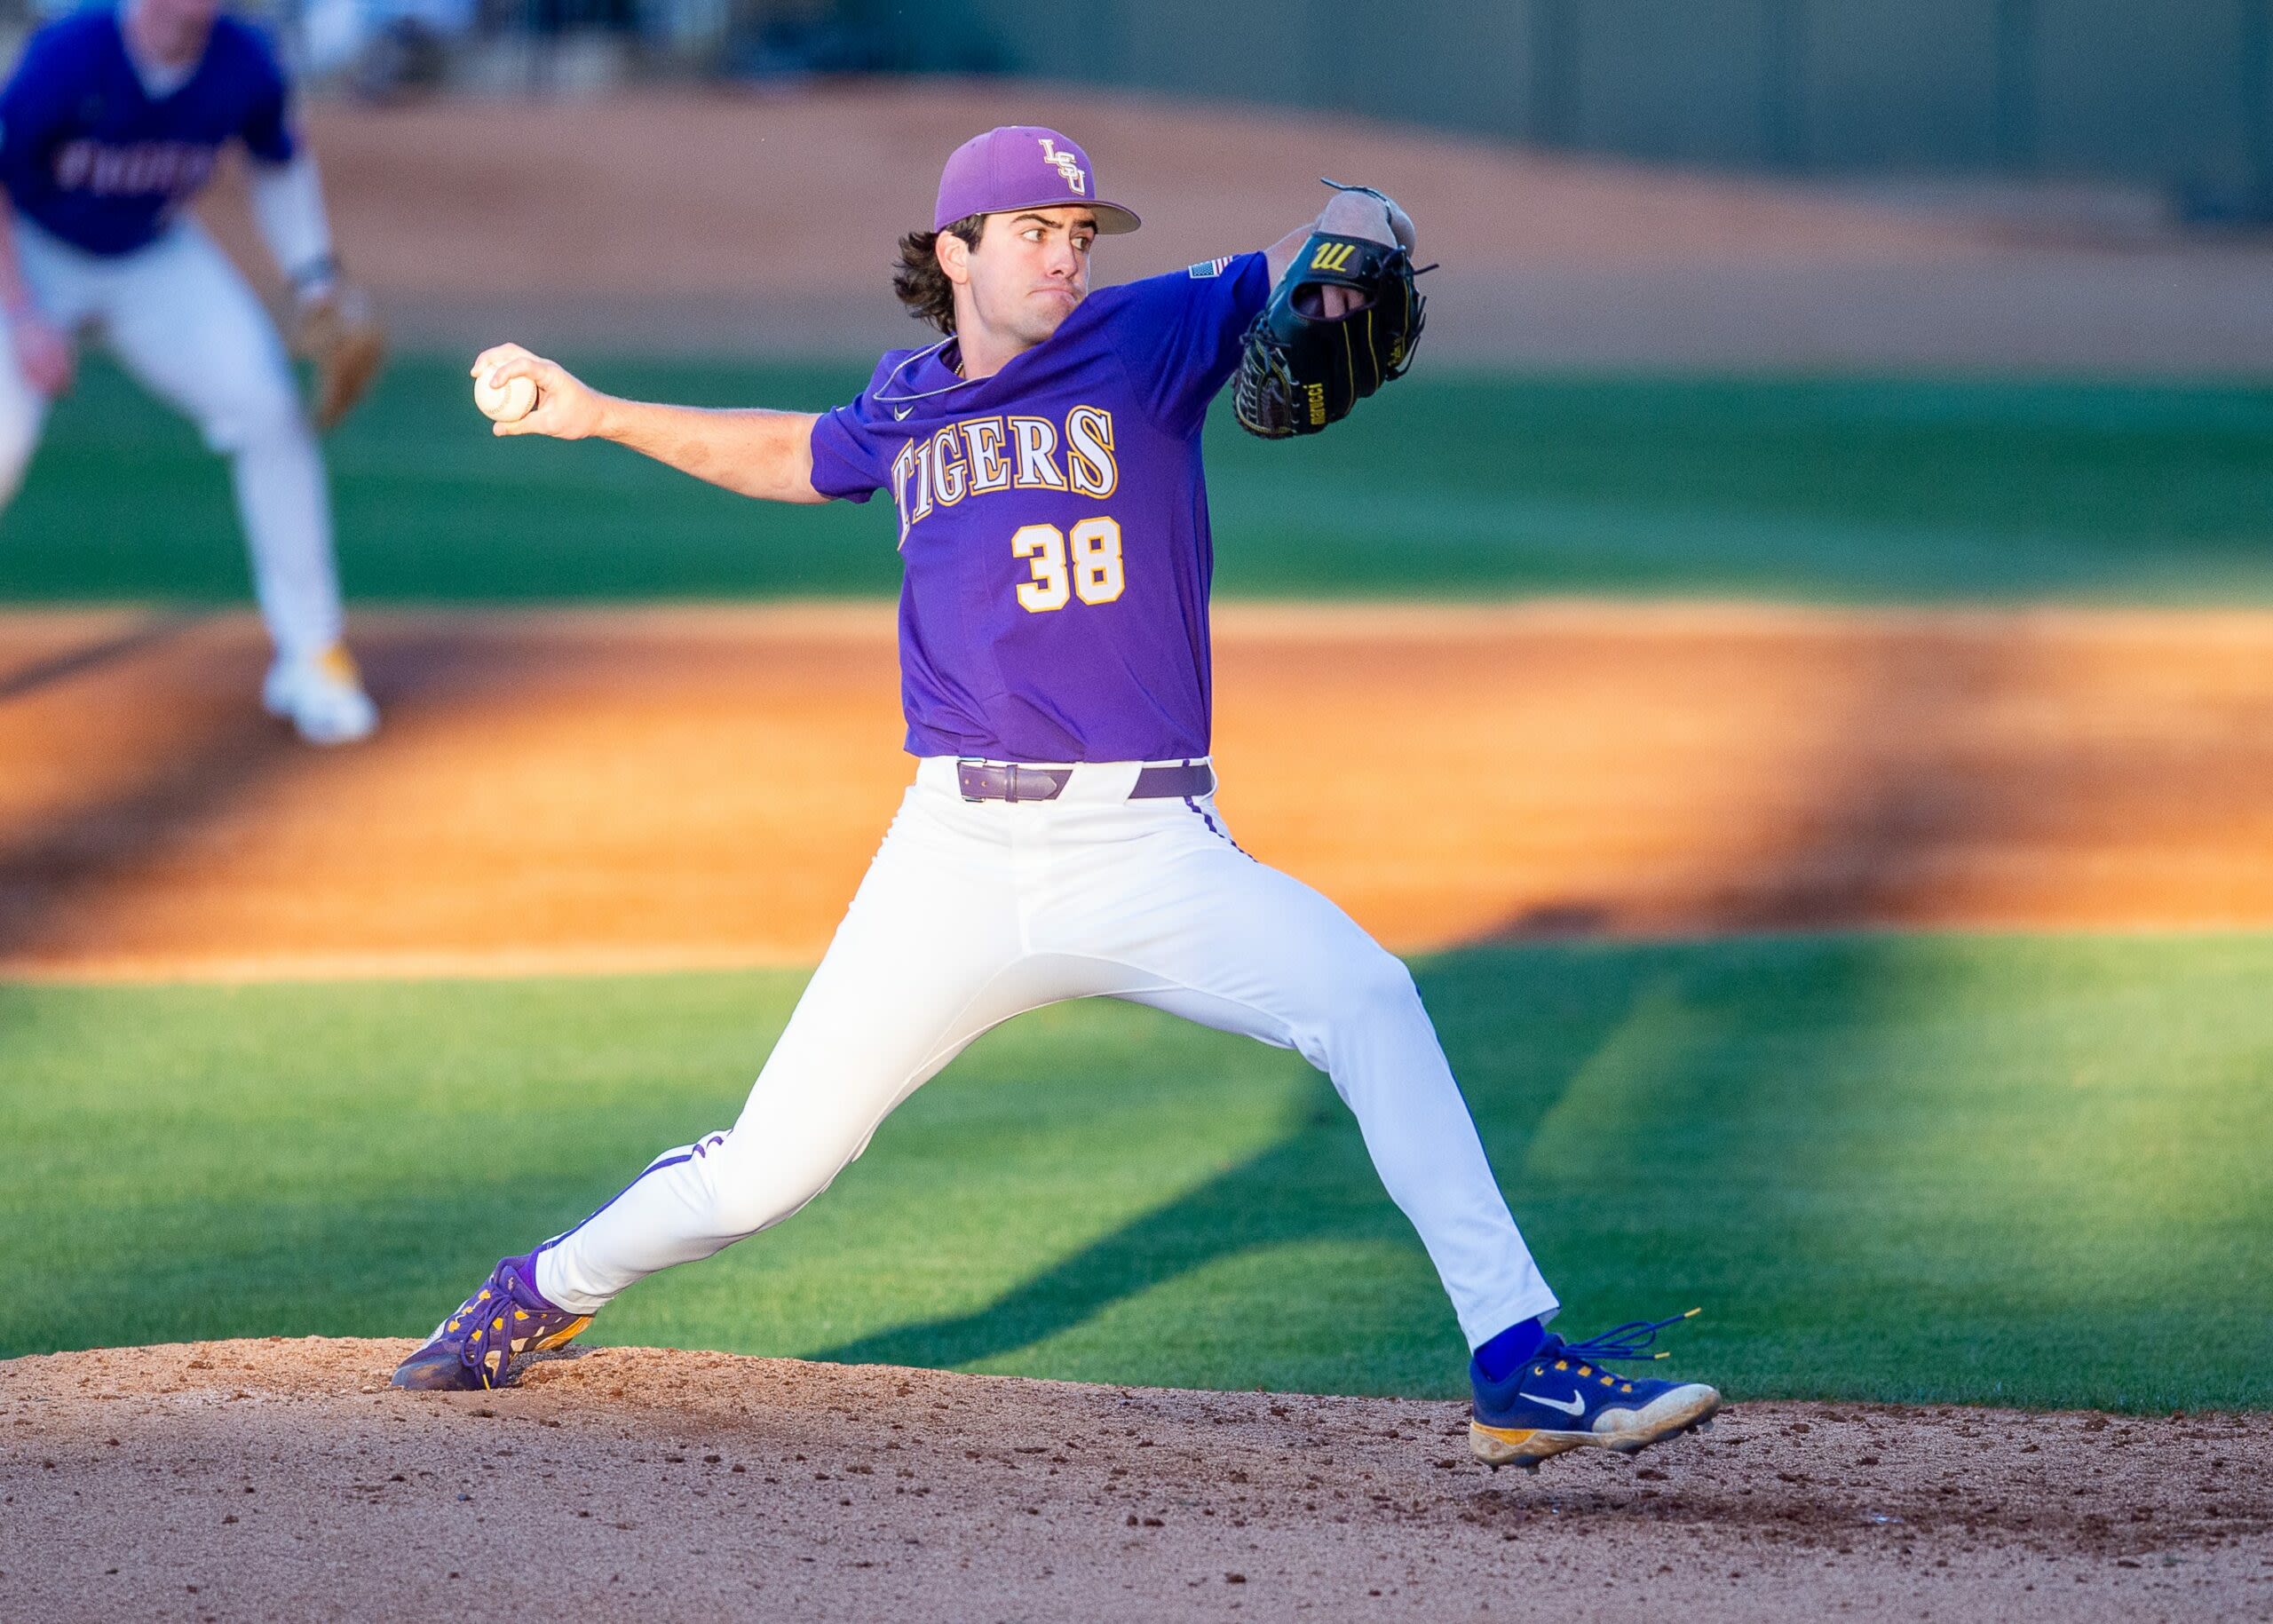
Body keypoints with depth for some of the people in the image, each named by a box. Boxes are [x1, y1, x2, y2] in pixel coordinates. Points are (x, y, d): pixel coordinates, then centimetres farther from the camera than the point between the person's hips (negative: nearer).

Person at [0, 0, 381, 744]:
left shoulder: (244, 64, -18)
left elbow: (279, 164, 4)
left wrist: (317, 279, -7)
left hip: (153, 260, 3)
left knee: (270, 410, -14)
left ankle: (310, 659, -3)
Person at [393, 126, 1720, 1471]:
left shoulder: (1149, 339, 1)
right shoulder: (908, 407, 12)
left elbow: (1355, 233, -7)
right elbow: (796, 456, 34)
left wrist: (1353, 247, -30)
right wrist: (601, 415, 31)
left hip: (1151, 850, -2)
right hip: (958, 854, 2)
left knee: (1368, 1001, -27)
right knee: (768, 1168, 1)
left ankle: (1519, 1370, -26)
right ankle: (549, 1292, 32)